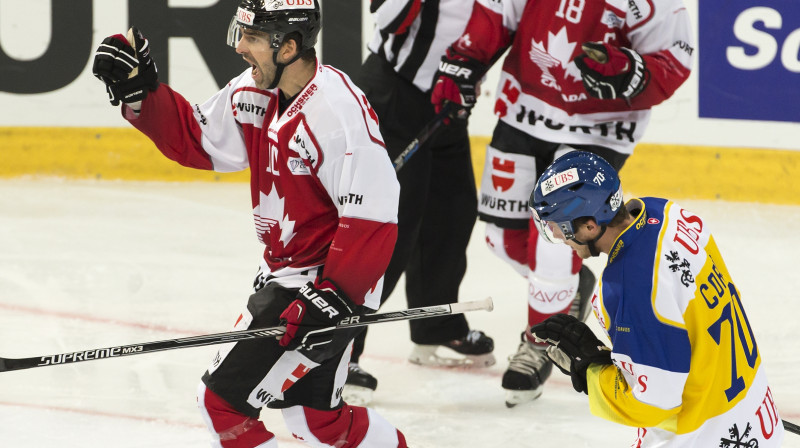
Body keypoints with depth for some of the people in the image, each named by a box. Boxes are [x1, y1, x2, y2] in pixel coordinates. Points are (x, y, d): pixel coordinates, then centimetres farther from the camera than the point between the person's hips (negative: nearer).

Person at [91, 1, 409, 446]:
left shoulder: (340, 111, -27)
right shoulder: (254, 92, -1)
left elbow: (373, 217, -28)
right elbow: (194, 139, 12)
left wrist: (336, 298, -30)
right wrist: (141, 91, -1)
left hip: (329, 281, -9)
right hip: (283, 272, 9)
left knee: (224, 401, -8)